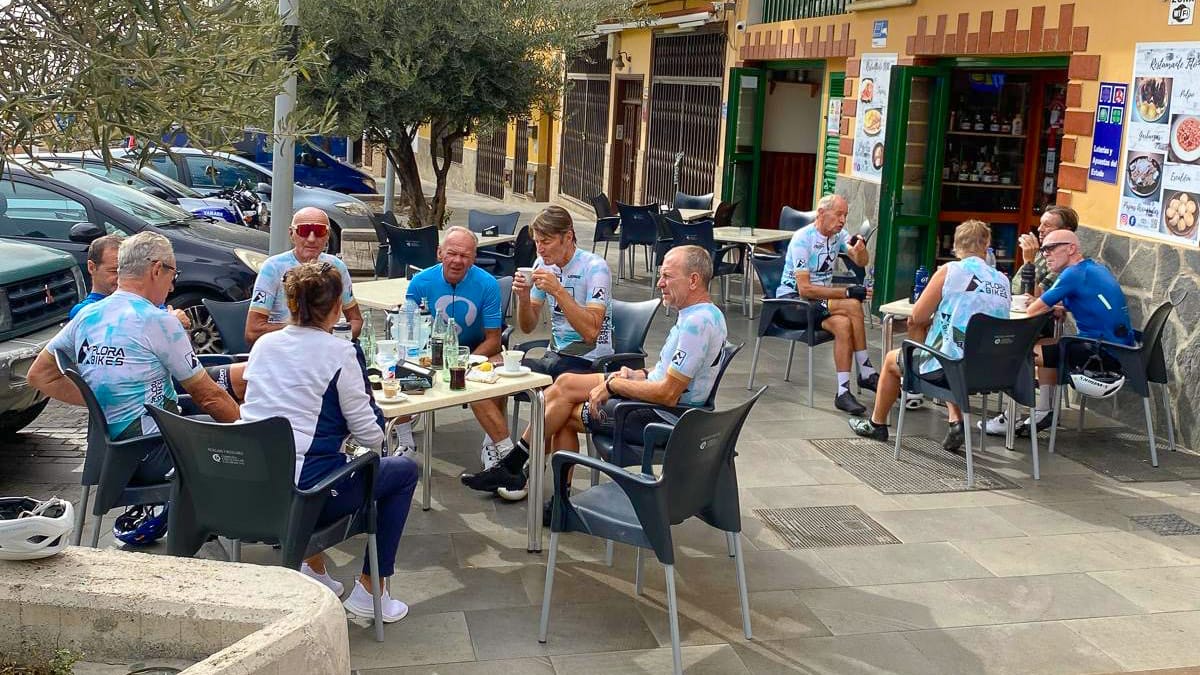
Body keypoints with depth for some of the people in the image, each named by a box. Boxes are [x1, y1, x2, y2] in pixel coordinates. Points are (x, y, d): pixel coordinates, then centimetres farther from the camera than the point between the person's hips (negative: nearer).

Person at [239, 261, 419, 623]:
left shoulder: (263, 344, 7)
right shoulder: (338, 352, -11)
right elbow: (371, 436, -9)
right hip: (303, 493, -7)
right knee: (404, 470, 14)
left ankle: (314, 569, 34)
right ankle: (368, 589, 15)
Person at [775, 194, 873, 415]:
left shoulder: (838, 233, 5)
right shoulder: (803, 239, -17)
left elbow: (861, 262, -6)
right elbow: (805, 289, -23)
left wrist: (860, 249, -30)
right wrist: (848, 292, -25)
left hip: (821, 298, 6)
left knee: (843, 324, -28)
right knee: (853, 306, -27)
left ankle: (843, 392, -24)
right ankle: (867, 373, -19)